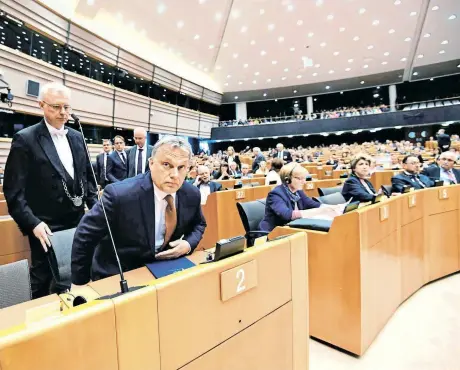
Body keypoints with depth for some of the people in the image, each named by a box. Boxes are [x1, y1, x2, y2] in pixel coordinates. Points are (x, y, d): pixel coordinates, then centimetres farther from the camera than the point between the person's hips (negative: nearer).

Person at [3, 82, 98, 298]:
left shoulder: (77, 137, 7)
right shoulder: (25, 139, -9)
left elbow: (88, 176, 14)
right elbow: (13, 190, -12)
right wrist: (33, 223, -21)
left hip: (77, 223, 5)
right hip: (47, 228, -4)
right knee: (45, 283, 13)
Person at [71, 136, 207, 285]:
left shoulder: (192, 194, -13)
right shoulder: (119, 194, -26)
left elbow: (198, 224, 7)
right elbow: (85, 235, -14)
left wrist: (188, 243, -14)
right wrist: (79, 283, -5)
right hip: (117, 277, -3)